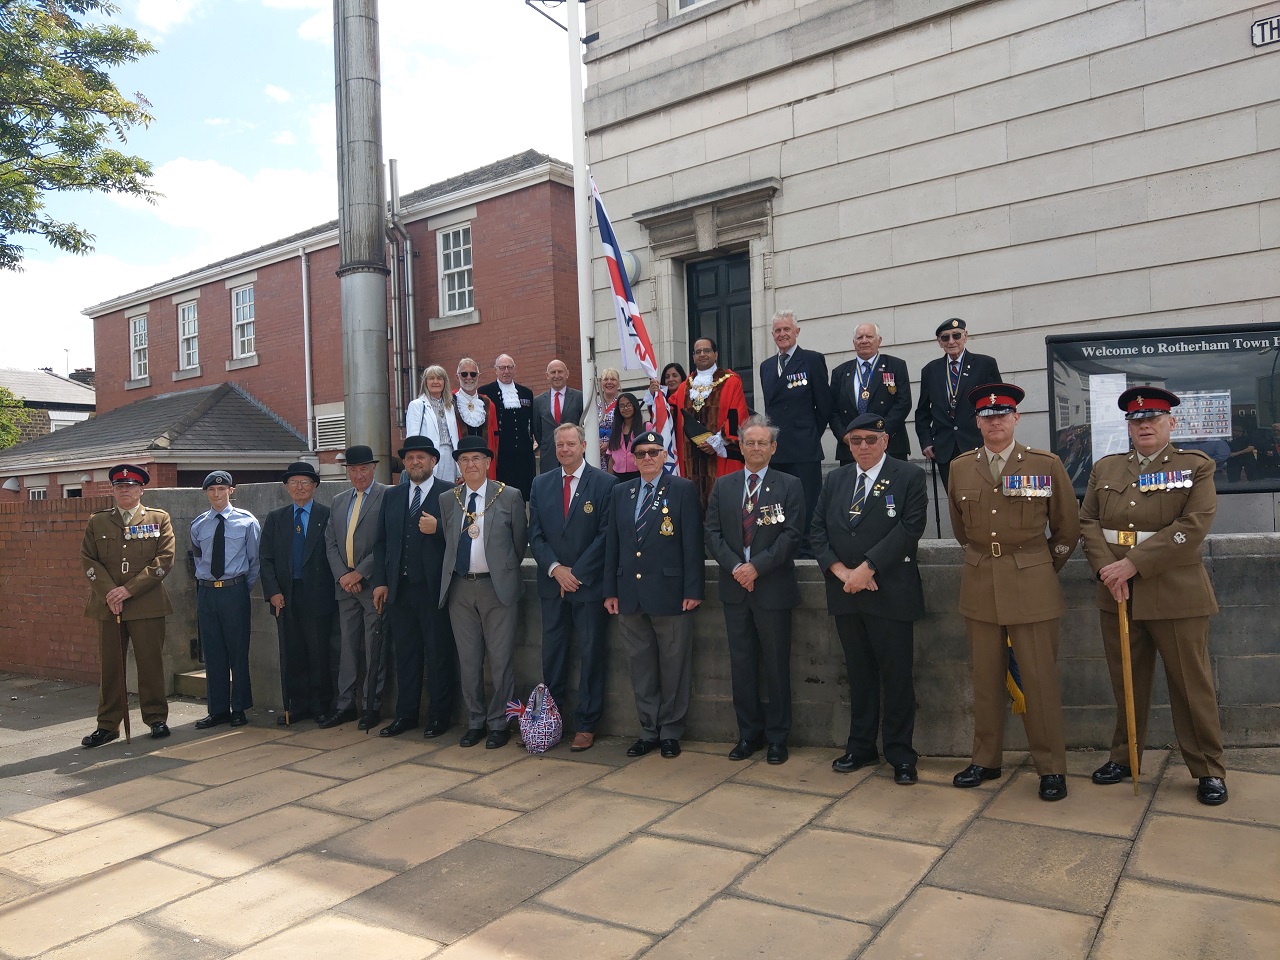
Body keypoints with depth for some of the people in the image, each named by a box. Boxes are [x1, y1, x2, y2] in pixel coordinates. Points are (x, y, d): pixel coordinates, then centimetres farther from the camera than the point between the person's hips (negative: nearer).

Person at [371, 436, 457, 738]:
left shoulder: (449, 493, -2)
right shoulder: (391, 496, 14)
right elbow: (381, 542, 14)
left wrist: (438, 528, -22)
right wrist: (379, 581, 6)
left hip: (433, 588, -5)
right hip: (399, 589, 5)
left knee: (439, 654, 3)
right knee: (405, 654, 13)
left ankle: (438, 716, 14)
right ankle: (406, 715, 23)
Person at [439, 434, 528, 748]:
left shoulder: (509, 496, -1)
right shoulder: (447, 500, 9)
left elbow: (520, 541, 5)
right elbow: (448, 542, 16)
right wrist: (455, 571, 11)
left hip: (497, 586, -3)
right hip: (460, 587, 3)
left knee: (500, 659, 0)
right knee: (468, 660, 9)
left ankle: (498, 724, 13)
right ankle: (475, 722, 21)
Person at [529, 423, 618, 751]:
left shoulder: (605, 483, -4)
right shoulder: (541, 484, 9)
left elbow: (605, 535, -8)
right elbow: (535, 535, 6)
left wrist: (576, 573, -11)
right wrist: (555, 569, -9)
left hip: (589, 584, -3)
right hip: (552, 584, 4)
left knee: (592, 656, 3)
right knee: (552, 655, 8)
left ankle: (586, 725, 12)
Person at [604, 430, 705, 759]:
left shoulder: (683, 489, -2)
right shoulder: (620, 492, 12)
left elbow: (692, 543, -6)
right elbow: (612, 544, 12)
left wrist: (693, 590, -11)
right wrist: (610, 590, 8)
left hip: (669, 593, -4)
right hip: (630, 594, 4)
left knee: (673, 666, 5)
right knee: (641, 666, 11)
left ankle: (671, 732, 18)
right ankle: (649, 730, 23)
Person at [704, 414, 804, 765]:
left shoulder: (789, 485, 0)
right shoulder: (723, 486, 10)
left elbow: (792, 535, -8)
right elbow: (713, 533, 4)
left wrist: (757, 566, -16)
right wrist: (735, 567, -11)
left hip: (773, 587, -3)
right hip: (735, 588, 3)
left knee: (776, 665, 5)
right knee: (741, 665, 9)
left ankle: (777, 737, 17)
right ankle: (749, 733, 21)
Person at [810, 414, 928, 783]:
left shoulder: (909, 476, -2)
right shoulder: (835, 479, 12)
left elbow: (910, 527, -12)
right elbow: (817, 530, 7)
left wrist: (868, 568, -17)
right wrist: (841, 571, -8)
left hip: (891, 593, -4)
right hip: (846, 596, 5)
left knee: (896, 676, 2)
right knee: (858, 673, 13)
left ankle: (900, 754, 13)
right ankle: (861, 747, 24)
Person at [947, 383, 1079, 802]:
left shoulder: (1046, 465, -2)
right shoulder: (960, 468, 5)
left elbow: (1067, 529, 7)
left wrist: (1042, 570, 11)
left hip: (1032, 585, -2)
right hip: (979, 586, 3)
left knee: (1039, 679, 1)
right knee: (986, 677, 9)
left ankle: (1051, 768, 14)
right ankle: (986, 760, 21)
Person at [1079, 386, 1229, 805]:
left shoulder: (1196, 466, -1)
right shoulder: (1104, 468, 10)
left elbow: (1193, 526, -13)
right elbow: (1088, 521, 5)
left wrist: (1133, 563, -19)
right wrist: (1107, 569, -12)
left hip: (1176, 594, -3)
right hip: (1118, 595, 3)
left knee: (1192, 684, 5)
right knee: (1126, 682, 13)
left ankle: (1209, 769, 19)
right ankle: (1123, 758, 26)